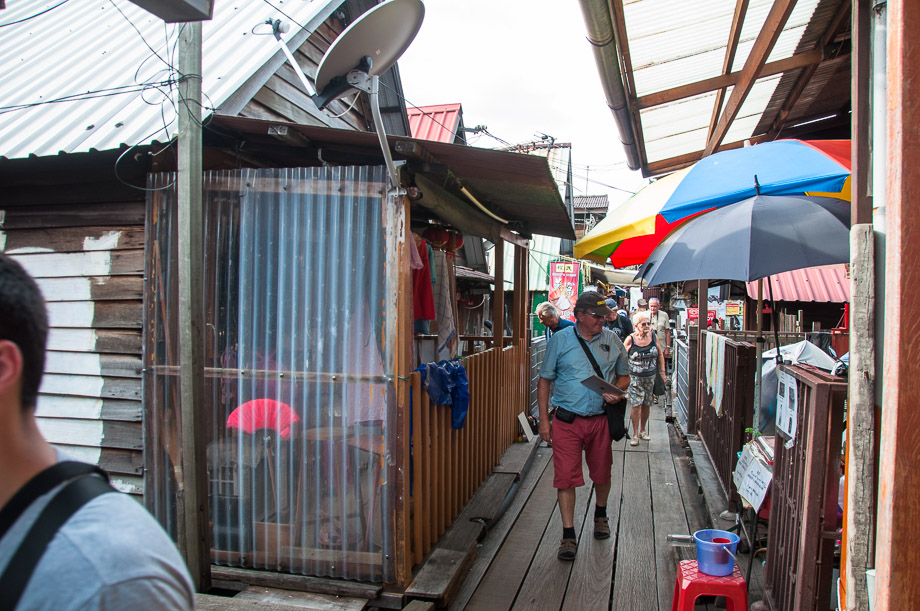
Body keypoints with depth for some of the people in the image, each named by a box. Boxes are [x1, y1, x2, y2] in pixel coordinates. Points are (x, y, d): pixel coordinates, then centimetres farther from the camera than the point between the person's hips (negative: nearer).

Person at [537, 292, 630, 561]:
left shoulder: (612, 340, 4)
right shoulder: (560, 340, -2)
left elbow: (624, 376, 15)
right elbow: (545, 380, 2)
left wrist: (617, 392, -9)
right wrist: (544, 420, -3)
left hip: (600, 419, 2)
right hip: (566, 420, -2)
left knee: (602, 473, 16)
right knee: (566, 476, -4)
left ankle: (600, 514, 44)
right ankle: (569, 534, 7)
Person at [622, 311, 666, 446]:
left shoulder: (653, 336, -1)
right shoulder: (630, 339, -10)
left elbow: (660, 355, 10)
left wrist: (662, 372, 8)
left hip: (650, 376, 3)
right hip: (635, 377, -3)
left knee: (646, 405, 10)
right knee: (636, 405, -7)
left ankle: (643, 430, 29)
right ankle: (635, 434, 5)